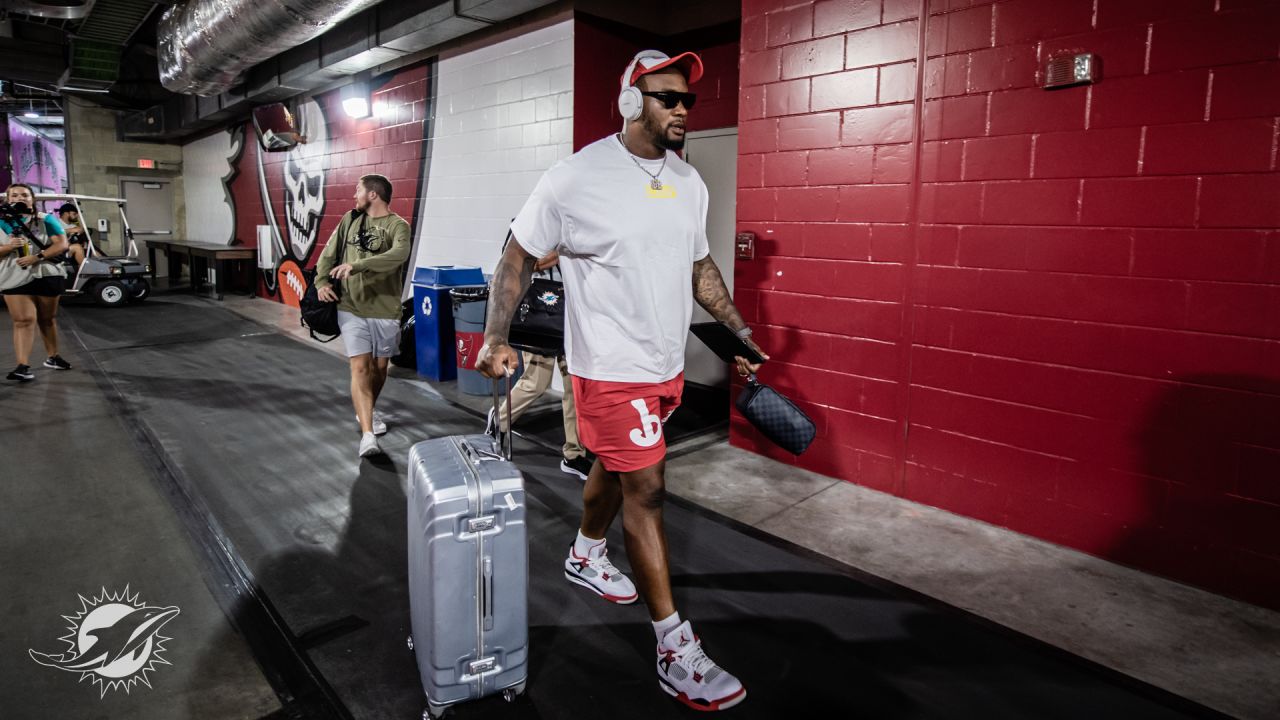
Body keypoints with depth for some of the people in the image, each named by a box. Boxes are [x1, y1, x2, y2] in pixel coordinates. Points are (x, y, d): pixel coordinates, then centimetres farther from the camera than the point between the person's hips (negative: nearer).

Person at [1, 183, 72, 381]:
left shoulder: (46, 220, 1)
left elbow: (62, 244, -8)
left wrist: (36, 257, -19)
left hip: (48, 277, 0)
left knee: (47, 319, 12)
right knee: (23, 320, -9)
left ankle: (52, 357, 27)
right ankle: (23, 366, -14)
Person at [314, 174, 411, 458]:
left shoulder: (397, 225, -6)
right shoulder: (350, 219, 9)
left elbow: (399, 255, -26)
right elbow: (329, 253, 14)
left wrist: (356, 265, -33)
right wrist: (322, 281, -2)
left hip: (384, 309, -2)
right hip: (351, 308, 2)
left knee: (379, 367, 14)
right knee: (360, 367, -9)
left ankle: (367, 411, 42)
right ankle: (368, 435, -15)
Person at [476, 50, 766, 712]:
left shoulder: (689, 182, 7)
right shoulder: (577, 177, -13)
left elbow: (699, 266, 17)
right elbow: (519, 257, -5)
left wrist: (741, 331, 14)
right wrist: (496, 338, -11)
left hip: (667, 365, 7)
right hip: (610, 368, -7)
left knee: (614, 469, 23)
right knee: (645, 490, -6)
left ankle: (585, 557, 50)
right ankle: (676, 650, 6)